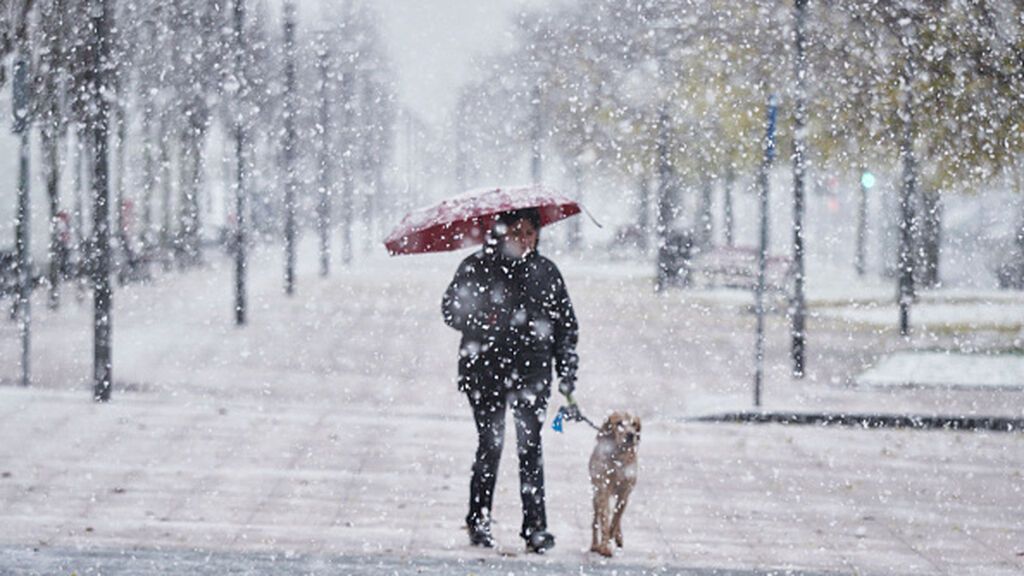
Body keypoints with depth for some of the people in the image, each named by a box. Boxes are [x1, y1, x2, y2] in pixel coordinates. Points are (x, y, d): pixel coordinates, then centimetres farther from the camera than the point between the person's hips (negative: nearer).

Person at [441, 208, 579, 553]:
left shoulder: (546, 272, 11)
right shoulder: (477, 268, 4)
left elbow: (566, 325, 15)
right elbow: (451, 310, 5)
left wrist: (567, 373, 9)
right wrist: (478, 320, -16)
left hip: (531, 372, 1)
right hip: (485, 371, -1)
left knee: (530, 446, -5)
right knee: (490, 444, -4)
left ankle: (535, 526, -3)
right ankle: (479, 521, 8)